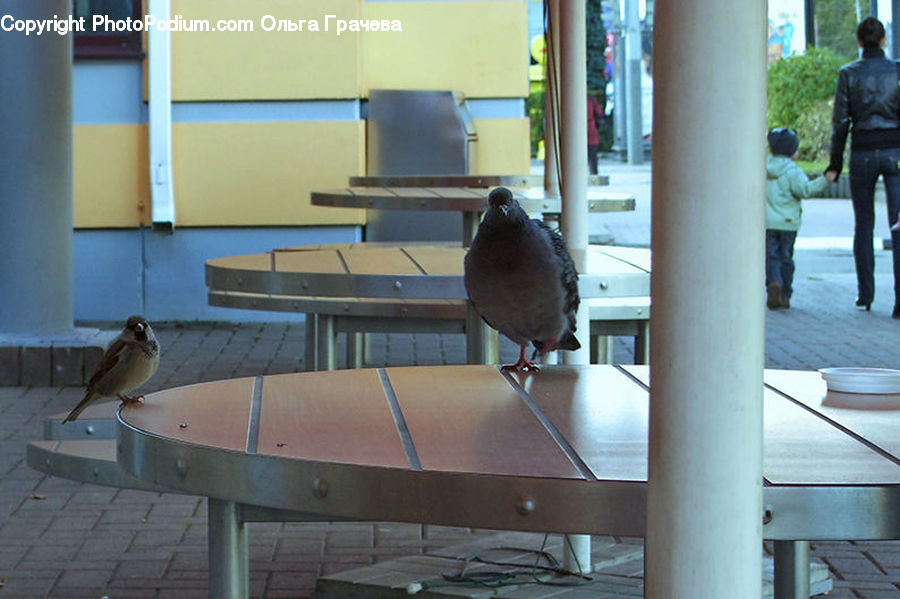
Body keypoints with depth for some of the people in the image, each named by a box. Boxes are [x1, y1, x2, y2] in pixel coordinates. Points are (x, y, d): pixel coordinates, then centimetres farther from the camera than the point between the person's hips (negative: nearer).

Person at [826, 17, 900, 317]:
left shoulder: (849, 74, -2)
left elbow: (841, 121, -2)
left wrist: (835, 163, 5)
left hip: (863, 153, 1)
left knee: (864, 224, 15)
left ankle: (865, 294, 17)